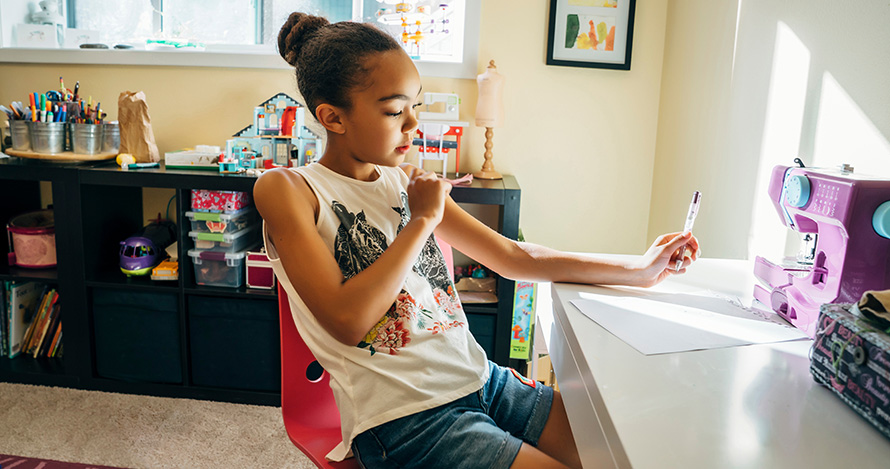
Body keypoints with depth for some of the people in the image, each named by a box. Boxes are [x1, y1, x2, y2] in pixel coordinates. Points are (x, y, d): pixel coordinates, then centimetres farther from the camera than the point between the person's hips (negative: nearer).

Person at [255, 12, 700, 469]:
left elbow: (513, 256, 14)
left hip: (482, 379, 6)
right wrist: (423, 220, -11)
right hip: (403, 419, -5)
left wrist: (638, 271, 15)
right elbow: (347, 321, -19)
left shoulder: (407, 182, 9)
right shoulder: (285, 190, -6)